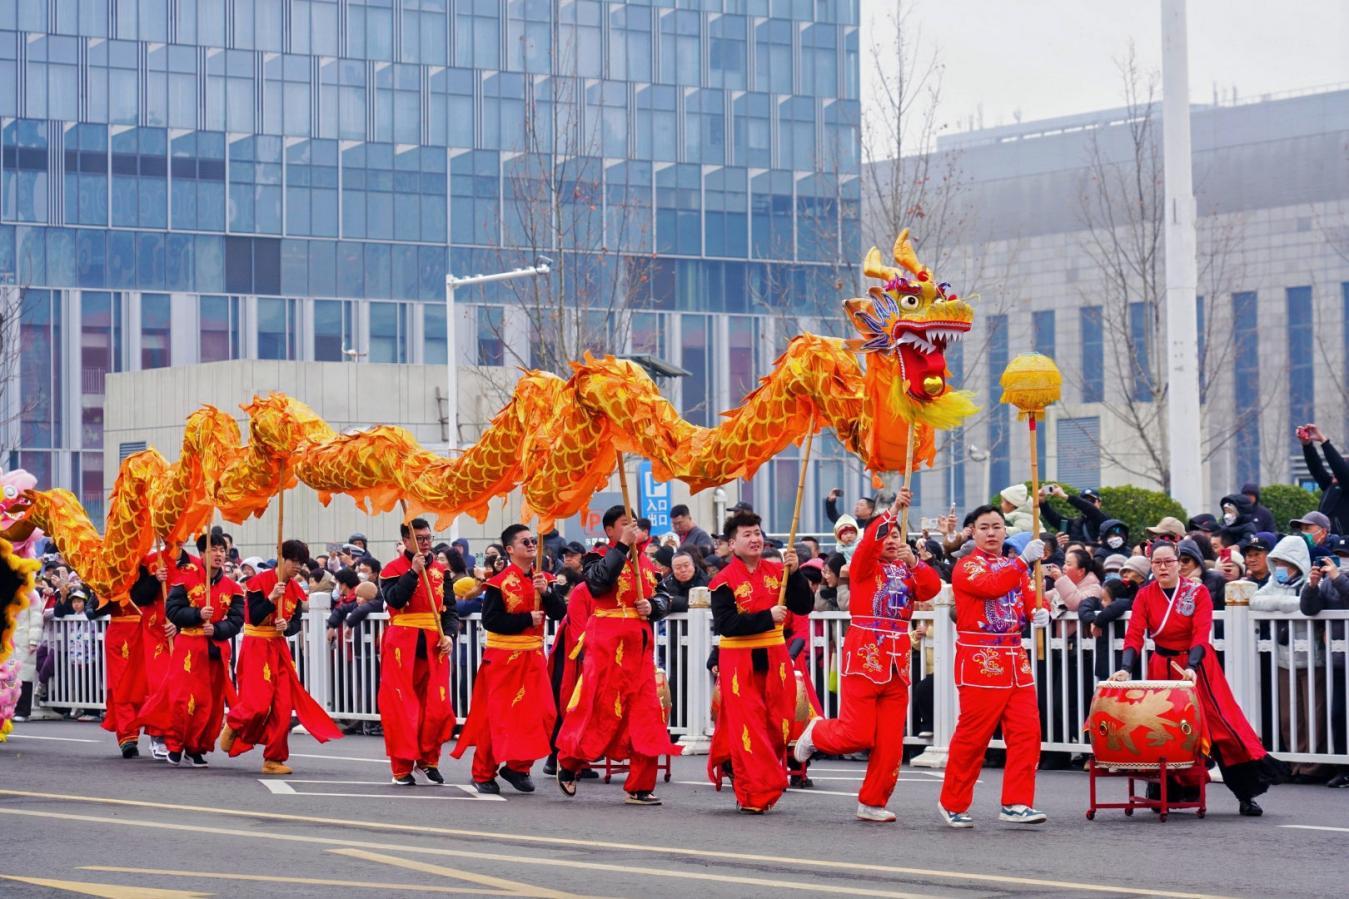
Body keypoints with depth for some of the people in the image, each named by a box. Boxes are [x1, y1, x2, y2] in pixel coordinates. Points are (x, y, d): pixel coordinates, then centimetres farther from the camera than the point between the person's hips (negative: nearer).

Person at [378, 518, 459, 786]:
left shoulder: (441, 571, 12)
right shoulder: (393, 570, 1)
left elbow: (450, 609, 12)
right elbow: (394, 599, -17)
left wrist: (449, 635, -5)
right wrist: (413, 571, -20)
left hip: (434, 646, 3)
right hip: (401, 644, -3)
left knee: (438, 707, -1)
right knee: (402, 708, -3)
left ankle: (428, 759, 17)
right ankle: (402, 768, 4)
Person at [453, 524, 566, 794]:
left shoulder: (542, 579, 7)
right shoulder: (500, 583, -10)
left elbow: (559, 613, -1)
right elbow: (490, 620, -17)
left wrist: (546, 592, -18)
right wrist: (527, 619, -17)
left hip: (533, 657, 6)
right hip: (504, 658, -5)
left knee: (540, 716, 0)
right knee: (498, 717, -2)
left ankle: (518, 767, 16)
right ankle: (483, 774, 9)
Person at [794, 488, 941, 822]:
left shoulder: (908, 572, 13)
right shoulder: (864, 567, 1)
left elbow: (932, 588, -6)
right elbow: (870, 540, -19)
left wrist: (914, 562, -20)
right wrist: (893, 510, -28)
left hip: (897, 662, 5)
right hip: (863, 658, -5)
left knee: (890, 742, 2)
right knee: (857, 735, -10)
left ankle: (873, 803, 13)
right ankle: (816, 733, 22)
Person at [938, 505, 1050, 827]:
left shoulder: (1016, 567, 17)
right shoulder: (966, 567, -4)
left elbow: (1029, 601, 15)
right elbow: (991, 586, -23)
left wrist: (1039, 613, -8)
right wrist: (1024, 560, -28)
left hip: (1015, 660, 6)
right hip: (980, 663, -6)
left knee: (1027, 731, -3)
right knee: (972, 736, -3)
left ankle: (1016, 803, 1)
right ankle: (952, 804, 10)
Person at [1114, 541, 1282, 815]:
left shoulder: (1197, 592, -9)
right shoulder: (1145, 596, -3)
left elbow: (1201, 633, -18)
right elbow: (1134, 634, -11)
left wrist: (1191, 667, -33)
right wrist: (1126, 668, -27)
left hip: (1198, 665, -2)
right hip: (1162, 667, 3)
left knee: (1222, 722, -8)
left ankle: (1246, 794, -4)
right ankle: (1180, 790, 15)